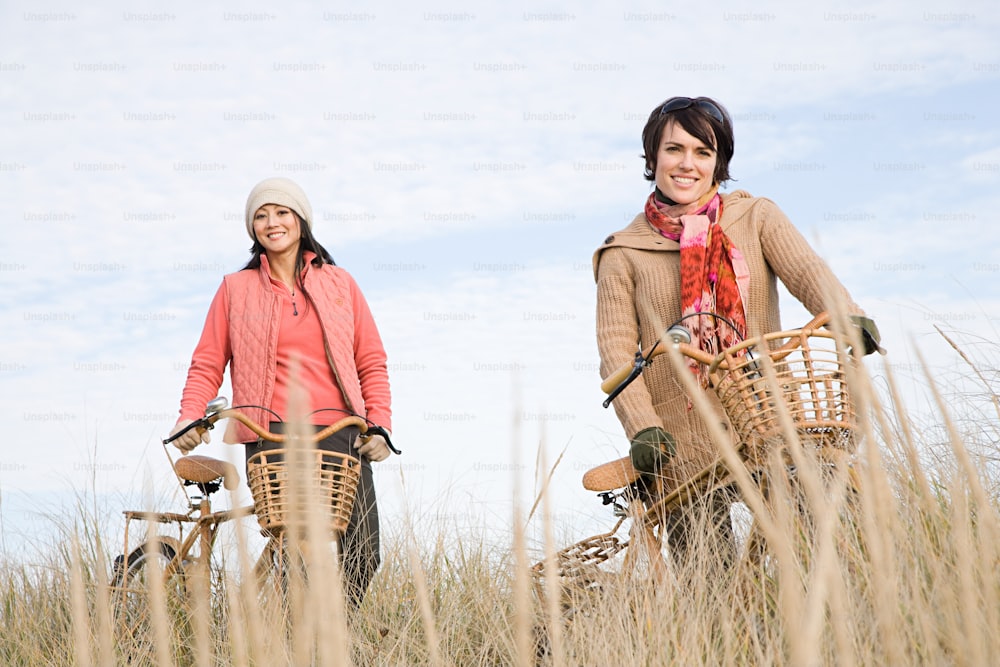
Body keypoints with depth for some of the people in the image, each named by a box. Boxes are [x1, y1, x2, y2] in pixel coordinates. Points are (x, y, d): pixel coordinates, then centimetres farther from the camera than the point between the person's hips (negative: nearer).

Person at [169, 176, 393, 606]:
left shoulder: (339, 283, 15)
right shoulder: (235, 289, 13)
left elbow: (372, 361, 14)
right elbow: (208, 364, 10)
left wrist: (380, 424, 1)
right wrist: (190, 417, -7)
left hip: (341, 438, 2)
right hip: (272, 439, -1)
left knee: (362, 558, -5)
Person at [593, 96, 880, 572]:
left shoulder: (755, 218, 10)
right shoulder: (624, 254, 6)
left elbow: (806, 270, -7)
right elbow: (616, 350, 0)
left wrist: (847, 317, -29)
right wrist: (642, 427, -16)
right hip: (682, 437, -1)